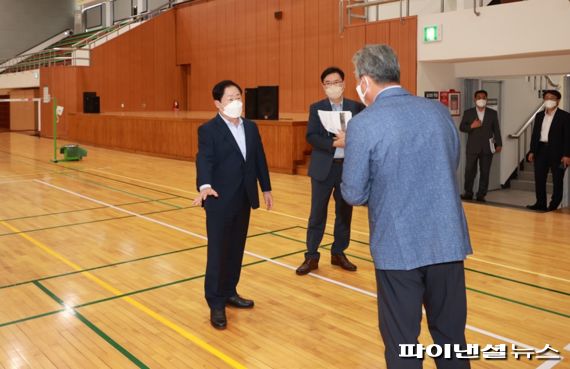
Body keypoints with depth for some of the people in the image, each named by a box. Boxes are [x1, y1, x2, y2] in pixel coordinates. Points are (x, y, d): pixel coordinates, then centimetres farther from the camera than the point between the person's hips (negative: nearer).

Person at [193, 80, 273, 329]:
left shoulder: (251, 127, 10)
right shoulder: (208, 130, -9)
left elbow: (259, 159, 15)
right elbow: (204, 160, -22)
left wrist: (266, 188, 16)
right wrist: (205, 185, -40)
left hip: (243, 199, 6)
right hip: (220, 201, -6)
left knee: (236, 250, 15)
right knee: (218, 252, 0)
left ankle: (229, 293, 30)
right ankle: (216, 304, 10)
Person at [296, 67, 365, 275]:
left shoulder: (356, 107, 5)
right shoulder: (316, 108, 3)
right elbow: (311, 137, -9)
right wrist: (335, 143, -21)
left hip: (348, 166, 2)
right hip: (323, 167, -1)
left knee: (344, 213, 10)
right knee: (317, 213, 3)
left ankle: (338, 253, 24)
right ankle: (311, 256, 12)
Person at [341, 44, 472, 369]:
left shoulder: (364, 125, -12)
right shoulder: (440, 111, 4)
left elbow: (354, 194, -8)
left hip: (398, 246, -4)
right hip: (449, 241, 5)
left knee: (402, 341, 12)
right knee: (452, 335, 19)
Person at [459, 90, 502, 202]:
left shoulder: (492, 113, 7)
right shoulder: (468, 113, 5)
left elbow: (496, 129, 8)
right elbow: (461, 127, 3)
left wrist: (498, 144, 3)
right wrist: (471, 126, -15)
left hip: (487, 148, 1)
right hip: (472, 147, -1)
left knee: (485, 172, 3)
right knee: (469, 171, -1)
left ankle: (481, 195, 9)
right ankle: (468, 193, 11)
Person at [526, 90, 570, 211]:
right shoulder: (539, 115, 13)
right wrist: (532, 151, 7)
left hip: (557, 152, -5)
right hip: (541, 150, 5)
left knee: (557, 180, 3)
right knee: (539, 179, 4)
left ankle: (554, 205, 9)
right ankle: (541, 204, 11)